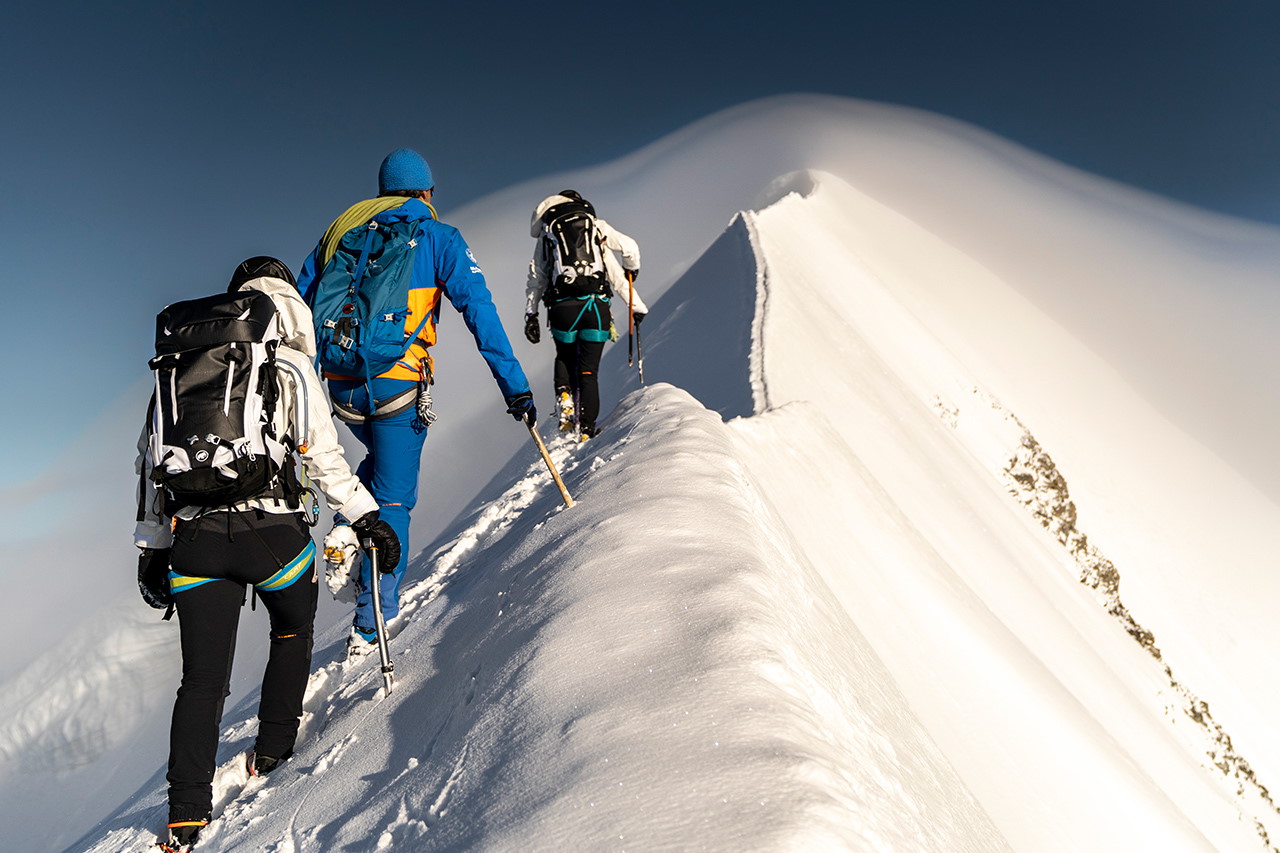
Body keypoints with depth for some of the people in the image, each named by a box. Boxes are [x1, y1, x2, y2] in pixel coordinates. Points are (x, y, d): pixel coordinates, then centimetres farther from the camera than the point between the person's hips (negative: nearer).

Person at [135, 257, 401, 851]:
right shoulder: (290, 365, 0)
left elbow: (151, 460, 14)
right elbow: (323, 457, -6)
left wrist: (152, 549, 19)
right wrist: (367, 517, 2)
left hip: (194, 542, 3)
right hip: (273, 532, -3)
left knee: (202, 679, 12)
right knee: (293, 630, 25)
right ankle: (272, 751, 32)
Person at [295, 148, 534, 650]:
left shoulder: (339, 232, 15)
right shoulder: (437, 237, 3)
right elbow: (479, 310, -8)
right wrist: (514, 386, -10)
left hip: (341, 386, 5)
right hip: (396, 386, -4)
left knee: (382, 459, 33)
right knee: (394, 499, 7)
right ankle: (371, 623, 9)